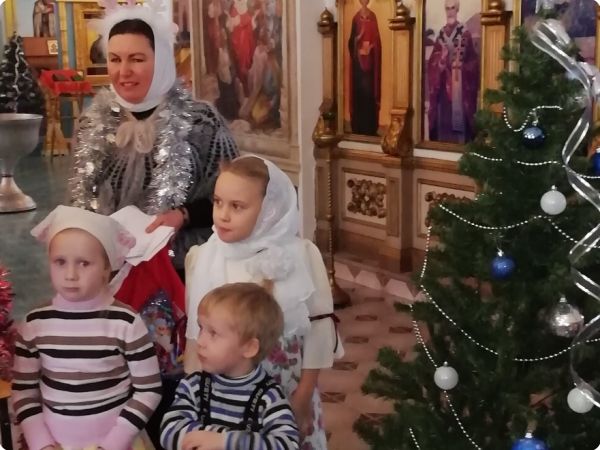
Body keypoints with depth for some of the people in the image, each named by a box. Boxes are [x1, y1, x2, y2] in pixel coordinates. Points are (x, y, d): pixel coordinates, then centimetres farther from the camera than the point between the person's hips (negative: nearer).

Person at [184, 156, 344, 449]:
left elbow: (319, 324, -6)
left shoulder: (302, 255, -12)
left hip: (288, 391, -1)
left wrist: (304, 394, -5)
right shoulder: (202, 258, -8)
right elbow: (196, 330, 1)